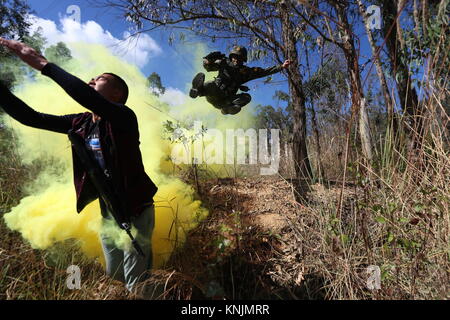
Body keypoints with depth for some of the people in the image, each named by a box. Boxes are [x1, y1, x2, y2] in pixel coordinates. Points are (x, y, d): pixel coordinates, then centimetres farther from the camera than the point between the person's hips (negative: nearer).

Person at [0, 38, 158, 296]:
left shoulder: (124, 118, -16)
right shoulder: (80, 123, 4)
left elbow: (88, 99, -35)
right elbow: (29, 117, 5)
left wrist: (43, 64, -28)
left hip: (135, 210, -7)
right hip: (107, 210, 7)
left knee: (137, 285, -1)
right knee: (114, 277, 21)